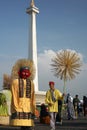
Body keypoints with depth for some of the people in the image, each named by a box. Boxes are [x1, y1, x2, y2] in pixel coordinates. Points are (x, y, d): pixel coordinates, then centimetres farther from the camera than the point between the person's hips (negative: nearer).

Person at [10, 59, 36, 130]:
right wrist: (16, 107, -10)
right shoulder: (15, 81, 2)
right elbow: (14, 95, -3)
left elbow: (33, 97, 14)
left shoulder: (31, 83, 15)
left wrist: (33, 110, 9)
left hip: (29, 108, 4)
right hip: (19, 108, -3)